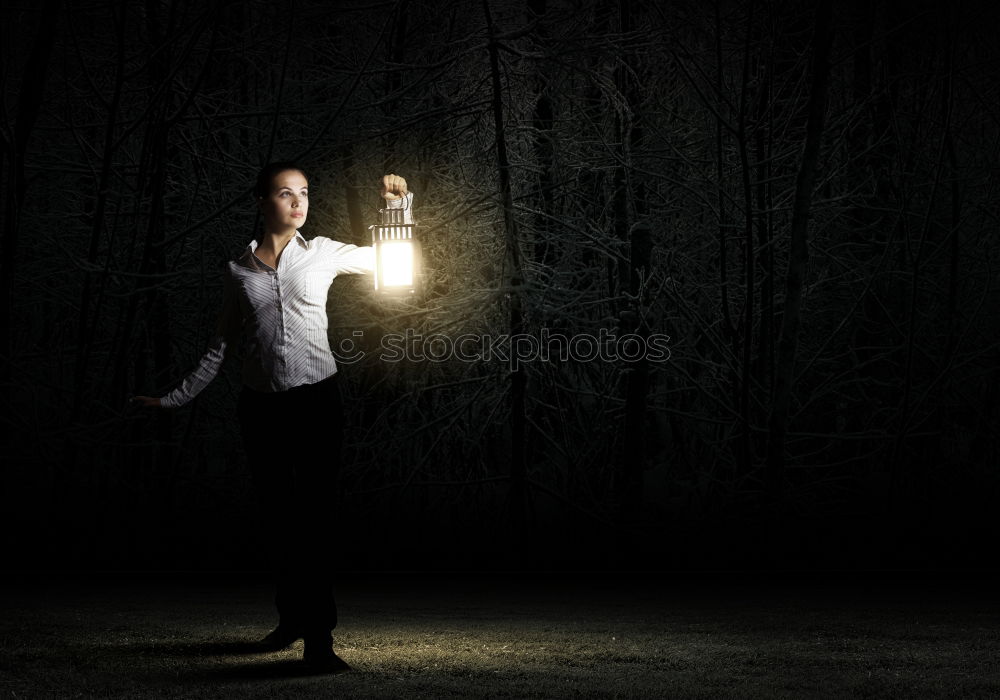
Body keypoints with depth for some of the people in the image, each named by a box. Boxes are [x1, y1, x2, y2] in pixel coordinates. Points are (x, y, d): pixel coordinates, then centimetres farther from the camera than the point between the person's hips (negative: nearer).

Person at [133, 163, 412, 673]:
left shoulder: (321, 254, 4)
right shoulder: (238, 271, 8)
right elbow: (221, 347, 14)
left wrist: (398, 203, -2)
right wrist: (175, 399, 13)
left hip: (316, 399, -2)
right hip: (261, 403, 2)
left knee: (315, 515, -11)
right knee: (276, 516, 8)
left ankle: (318, 639, -14)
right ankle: (290, 618, 24)